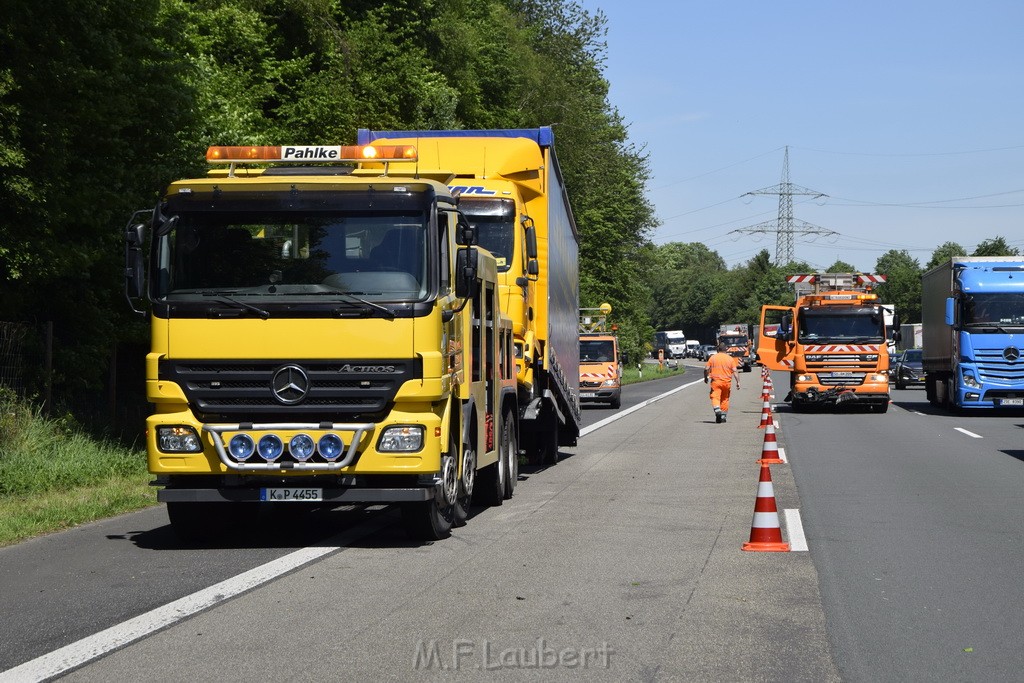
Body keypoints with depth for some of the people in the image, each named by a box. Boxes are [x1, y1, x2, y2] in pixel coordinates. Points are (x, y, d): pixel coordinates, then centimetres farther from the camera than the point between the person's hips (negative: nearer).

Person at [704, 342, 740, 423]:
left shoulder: (713, 357, 3)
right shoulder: (730, 359, 4)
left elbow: (706, 369, 1)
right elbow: (734, 371, -2)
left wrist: (706, 377, 16)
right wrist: (738, 382, -1)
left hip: (716, 381, -2)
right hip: (727, 382, 2)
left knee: (715, 397, -5)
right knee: (725, 399, 13)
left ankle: (717, 410, -32)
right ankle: (723, 416, 17)